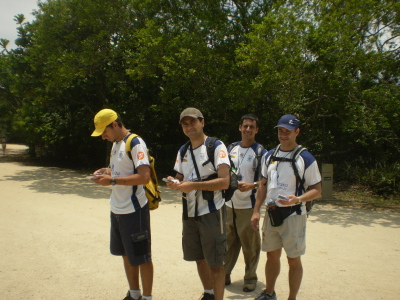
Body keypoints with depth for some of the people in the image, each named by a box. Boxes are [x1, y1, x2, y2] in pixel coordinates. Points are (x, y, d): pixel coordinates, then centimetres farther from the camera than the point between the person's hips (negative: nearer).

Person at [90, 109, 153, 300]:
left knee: (141, 257, 6)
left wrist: (112, 180, -23)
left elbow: (144, 177, -24)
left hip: (134, 210, -9)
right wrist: (106, 171, 1)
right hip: (117, 210, 9)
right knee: (126, 255, 20)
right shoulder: (116, 143, 11)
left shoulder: (135, 144, -17)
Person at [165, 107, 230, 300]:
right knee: (199, 258, 19)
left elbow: (224, 182, -20)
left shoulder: (216, 146, -11)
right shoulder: (182, 151, 9)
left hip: (211, 212, -7)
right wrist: (173, 183, -7)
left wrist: (193, 185, -24)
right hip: (190, 213, 7)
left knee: (215, 262, 2)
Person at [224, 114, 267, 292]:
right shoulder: (231, 148, 8)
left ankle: (250, 278, 22)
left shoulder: (260, 152, -5)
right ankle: (225, 274, 25)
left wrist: (251, 186, -24)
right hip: (228, 204, 4)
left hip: (247, 206, -4)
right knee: (228, 242, 12)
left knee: (249, 244, 6)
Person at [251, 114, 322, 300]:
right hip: (271, 214, 5)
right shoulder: (270, 155, 6)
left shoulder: (306, 158, -10)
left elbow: (317, 190, -8)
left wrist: (297, 199, -27)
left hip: (293, 215, -5)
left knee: (293, 260, 6)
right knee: (272, 256, 17)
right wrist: (256, 211, 6)